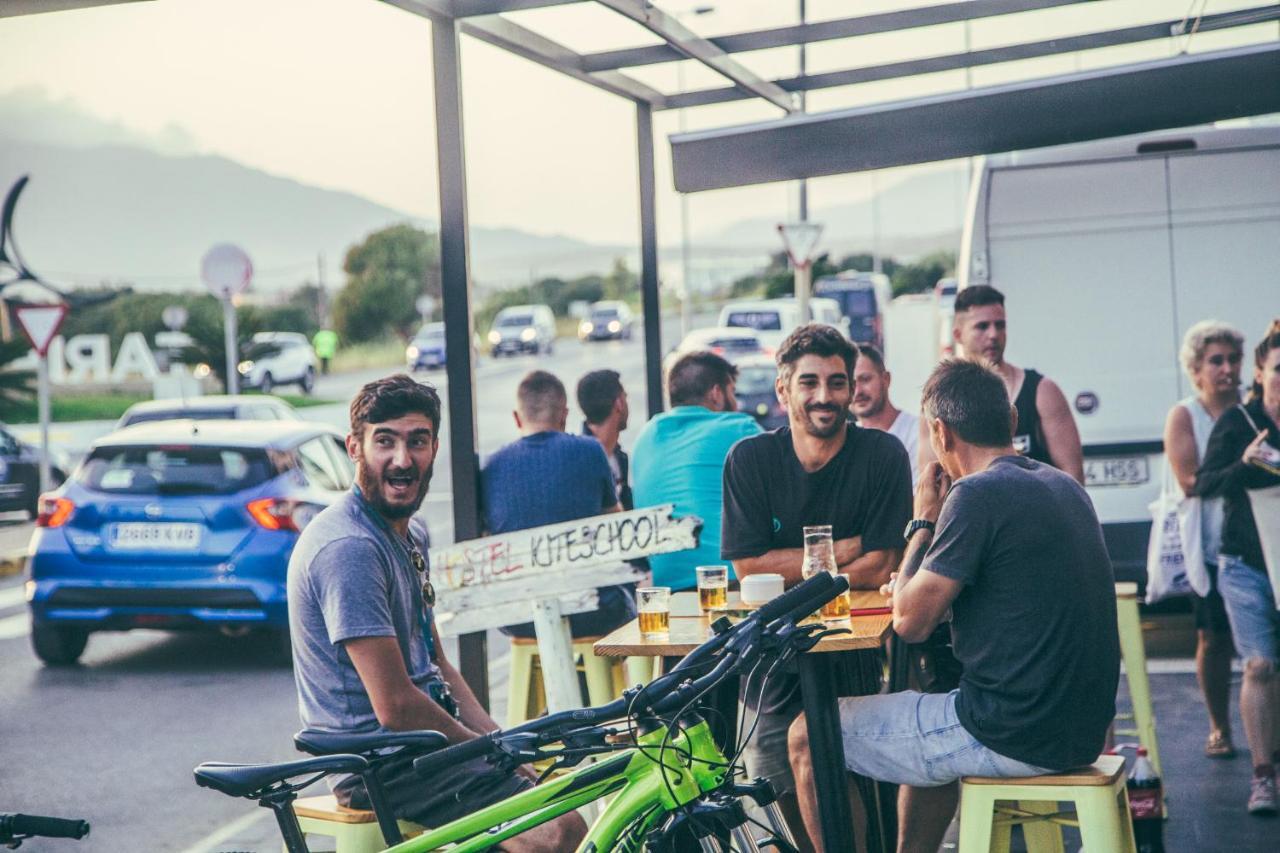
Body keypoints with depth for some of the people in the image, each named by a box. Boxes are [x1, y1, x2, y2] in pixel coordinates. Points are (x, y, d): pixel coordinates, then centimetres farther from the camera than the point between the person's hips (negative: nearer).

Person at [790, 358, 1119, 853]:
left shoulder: (978, 494, -17)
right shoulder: (1063, 486, 11)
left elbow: (911, 621, -12)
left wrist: (923, 522, 0)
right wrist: (922, 588, 18)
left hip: (1014, 736, -9)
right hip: (1081, 729, 9)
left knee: (809, 738, 3)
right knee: (925, 721, 37)